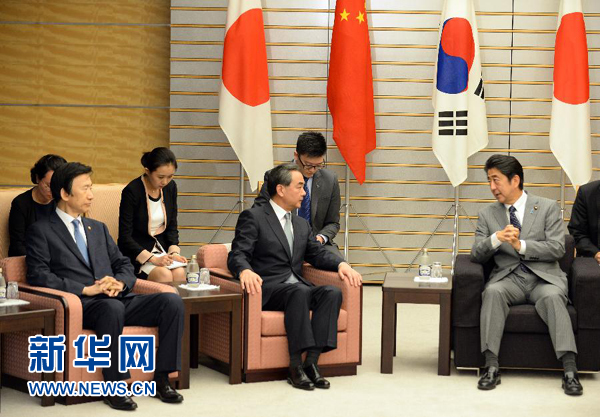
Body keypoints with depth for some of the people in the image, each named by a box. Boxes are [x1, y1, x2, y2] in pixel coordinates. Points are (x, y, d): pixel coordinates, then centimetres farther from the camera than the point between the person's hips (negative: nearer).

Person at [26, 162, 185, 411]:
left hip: (119, 298, 6)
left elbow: (125, 266, 23)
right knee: (112, 307, -40)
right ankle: (115, 387, -29)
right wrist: (86, 289, -16)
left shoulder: (98, 229, 27)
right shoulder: (41, 231, 7)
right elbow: (38, 275, -7)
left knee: (172, 301, -19)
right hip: (82, 305, -6)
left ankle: (162, 379, -15)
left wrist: (119, 283, -3)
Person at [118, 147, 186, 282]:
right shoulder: (132, 191, -13)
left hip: (162, 248, 5)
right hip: (136, 253, -5)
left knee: (180, 273, -25)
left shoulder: (170, 187, 4)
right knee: (164, 274, -30)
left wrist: (174, 252, -6)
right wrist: (152, 259, -22)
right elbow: (125, 237, -14)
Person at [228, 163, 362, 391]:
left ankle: (311, 361, -31)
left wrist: (341, 264, -4)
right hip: (267, 289, -6)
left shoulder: (302, 224, 24)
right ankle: (295, 365, -35)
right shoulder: (252, 217, 1)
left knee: (332, 292, -24)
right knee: (300, 291, -36)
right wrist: (245, 271, -33)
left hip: (298, 288, 6)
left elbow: (318, 253, 18)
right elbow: (237, 255, -9)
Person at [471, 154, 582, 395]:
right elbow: (476, 255, 4)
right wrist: (496, 239, -16)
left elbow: (557, 249, -3)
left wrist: (521, 245, -15)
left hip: (544, 278, -2)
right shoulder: (487, 215, 13)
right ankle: (491, 367, -34)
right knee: (492, 292, -32)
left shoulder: (548, 208, 6)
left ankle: (570, 371, -39)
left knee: (552, 297, -35)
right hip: (508, 278, 2)